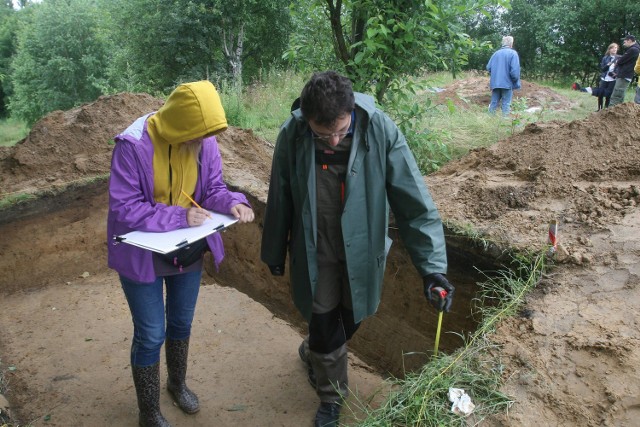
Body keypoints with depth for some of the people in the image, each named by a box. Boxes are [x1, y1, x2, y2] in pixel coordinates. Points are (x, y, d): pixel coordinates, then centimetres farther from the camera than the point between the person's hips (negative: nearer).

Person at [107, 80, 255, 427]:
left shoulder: (205, 142, -13)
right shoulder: (133, 145, -27)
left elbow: (213, 188, -3)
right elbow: (124, 209, -26)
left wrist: (232, 203, -25)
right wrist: (180, 217, -31)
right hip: (143, 254, -5)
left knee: (182, 323, 22)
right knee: (151, 335, 6)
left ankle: (177, 383, 50)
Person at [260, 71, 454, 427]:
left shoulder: (380, 130, -22)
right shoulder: (292, 135, -18)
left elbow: (414, 201, -19)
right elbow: (280, 200, -4)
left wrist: (433, 267, -25)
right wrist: (275, 252, 7)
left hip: (360, 252, 1)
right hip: (315, 253, -1)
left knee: (349, 323, 19)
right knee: (326, 329, 6)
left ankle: (312, 352, 53)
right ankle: (332, 393, 36)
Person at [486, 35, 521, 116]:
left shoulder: (496, 53, 6)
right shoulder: (513, 53, -8)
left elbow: (488, 67, 6)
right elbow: (515, 70, -17)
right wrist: (516, 81, -2)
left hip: (495, 82, 4)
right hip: (507, 83, -4)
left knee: (494, 102, 12)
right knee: (506, 103, 3)